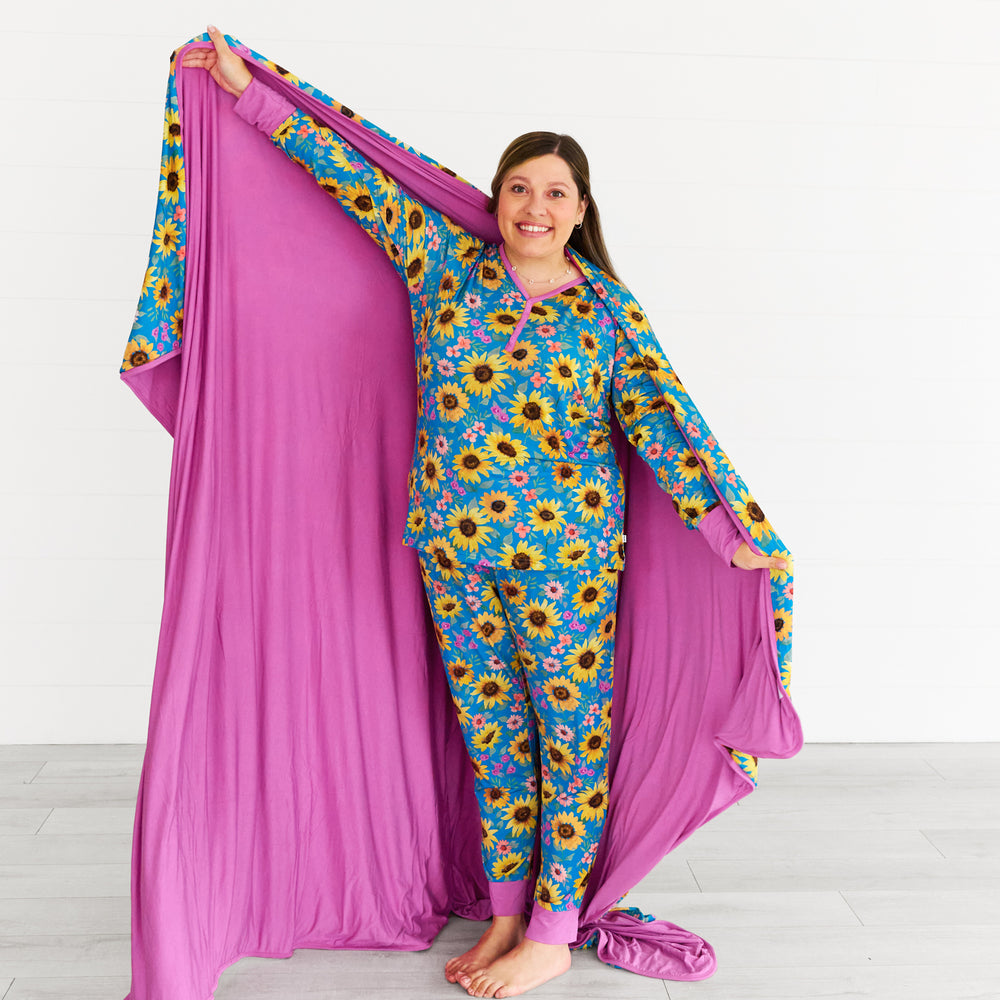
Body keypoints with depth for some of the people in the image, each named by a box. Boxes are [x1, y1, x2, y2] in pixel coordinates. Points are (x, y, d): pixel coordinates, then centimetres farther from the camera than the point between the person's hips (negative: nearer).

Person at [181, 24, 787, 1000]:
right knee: (493, 734, 13)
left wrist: (728, 536, -12)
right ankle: (506, 916, 30)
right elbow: (350, 174, 7)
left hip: (567, 555, -2)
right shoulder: (446, 262, 4)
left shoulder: (607, 314, -1)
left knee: (572, 734, 5)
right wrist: (243, 86, 9)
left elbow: (659, 428, -5)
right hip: (452, 550, 3)